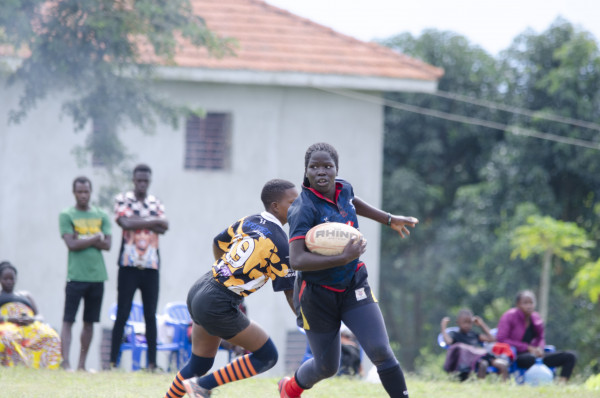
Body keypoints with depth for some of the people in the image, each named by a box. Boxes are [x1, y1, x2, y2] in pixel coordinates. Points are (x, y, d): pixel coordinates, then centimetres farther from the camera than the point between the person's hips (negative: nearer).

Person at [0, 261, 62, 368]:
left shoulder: (25, 296, 35)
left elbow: (39, 316, 21)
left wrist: (32, 319, -4)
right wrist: (10, 319, -13)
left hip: (31, 325, 3)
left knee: (51, 338, -34)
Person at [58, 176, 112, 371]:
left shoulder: (101, 216, 12)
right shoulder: (66, 216, 1)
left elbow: (107, 244, 1)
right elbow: (71, 244, -10)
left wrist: (82, 239, -9)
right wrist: (95, 238, -6)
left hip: (97, 276, 4)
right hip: (76, 276, -4)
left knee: (89, 322, 7)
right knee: (68, 320, -7)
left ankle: (82, 364, 12)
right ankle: (66, 363, -11)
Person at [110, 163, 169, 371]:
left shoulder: (156, 203, 13)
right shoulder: (122, 199, 3)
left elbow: (164, 227, -3)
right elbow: (126, 223, -15)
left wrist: (138, 221, -12)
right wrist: (153, 222, -8)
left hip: (151, 267, 3)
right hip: (129, 266, -3)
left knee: (150, 315, 2)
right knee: (122, 315, -4)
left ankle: (152, 362, 3)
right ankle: (113, 361, -2)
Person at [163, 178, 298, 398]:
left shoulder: (247, 222, 8)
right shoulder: (280, 243, -14)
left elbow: (218, 244, 24)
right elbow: (290, 291, -9)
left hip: (199, 290, 9)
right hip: (218, 306, -9)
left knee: (199, 363, 21)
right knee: (267, 357, 1)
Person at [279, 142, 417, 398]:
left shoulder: (344, 189, -4)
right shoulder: (304, 209, -24)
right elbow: (296, 260, -34)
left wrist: (390, 220, 31)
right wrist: (344, 258, -39)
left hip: (353, 288, 4)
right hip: (318, 295, -4)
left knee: (381, 352, -14)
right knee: (327, 367, 12)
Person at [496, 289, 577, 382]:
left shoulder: (536, 318, 12)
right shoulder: (509, 316, -5)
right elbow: (501, 339, -13)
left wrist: (539, 348, -4)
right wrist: (528, 348, -15)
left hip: (534, 354, 7)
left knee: (570, 356, -6)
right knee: (531, 358, -44)